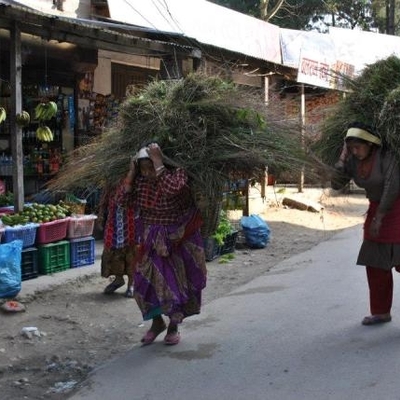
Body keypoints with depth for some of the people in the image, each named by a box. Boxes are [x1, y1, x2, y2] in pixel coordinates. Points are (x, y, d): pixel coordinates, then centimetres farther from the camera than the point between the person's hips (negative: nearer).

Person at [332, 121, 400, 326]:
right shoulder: (353, 161, -3)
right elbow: (336, 184, -5)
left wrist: (379, 217, -25)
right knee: (375, 262, 6)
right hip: (377, 208, 7)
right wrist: (343, 157, -12)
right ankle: (381, 311, 16)